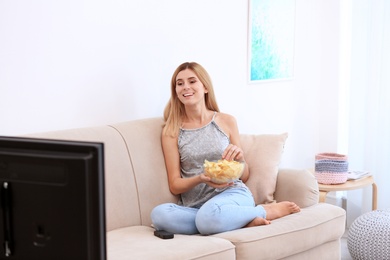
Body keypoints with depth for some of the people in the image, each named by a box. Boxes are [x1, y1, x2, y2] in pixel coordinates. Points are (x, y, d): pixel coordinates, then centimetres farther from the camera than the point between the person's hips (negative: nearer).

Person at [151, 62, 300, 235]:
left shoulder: (227, 122, 9)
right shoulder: (171, 132, 8)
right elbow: (174, 186, 6)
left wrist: (240, 159, -7)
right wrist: (200, 179, -15)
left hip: (232, 193, -2)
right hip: (194, 205, 3)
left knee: (209, 215, -39)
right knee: (158, 214, -33)